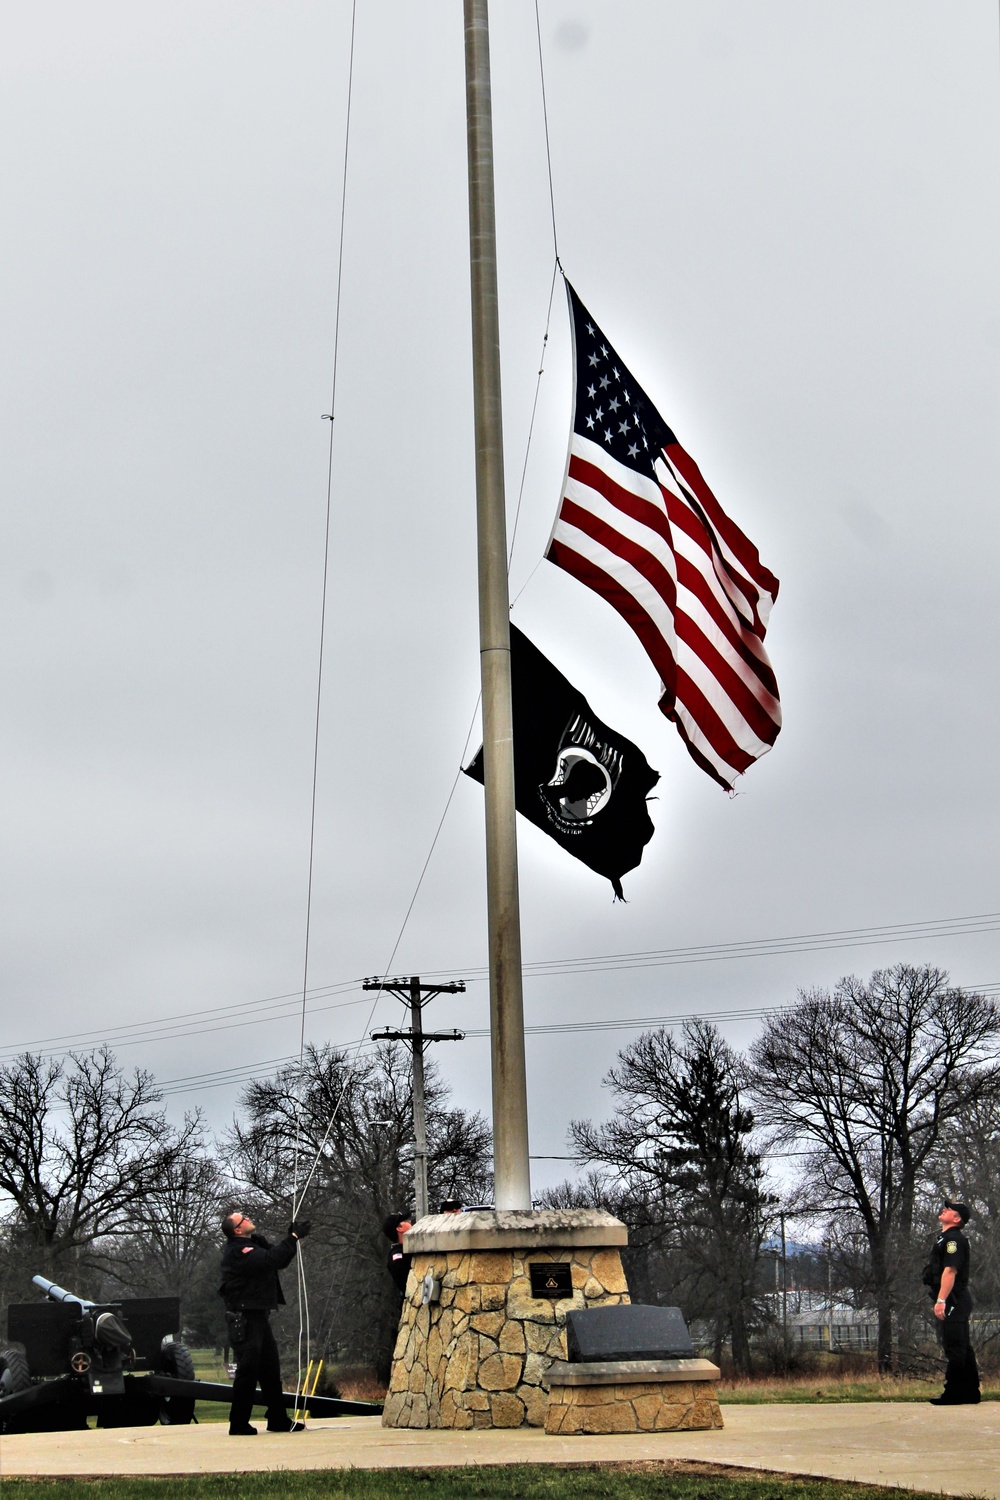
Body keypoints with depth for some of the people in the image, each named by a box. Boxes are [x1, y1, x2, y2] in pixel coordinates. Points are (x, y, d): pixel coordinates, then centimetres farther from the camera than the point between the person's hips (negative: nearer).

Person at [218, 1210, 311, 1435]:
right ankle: (238, 1424, -2)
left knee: (270, 1370, 12)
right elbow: (270, 1260, -29)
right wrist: (293, 1237, -24)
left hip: (259, 1317, 10)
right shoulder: (237, 1251, -17)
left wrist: (293, 1235, 4)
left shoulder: (255, 1244, 16)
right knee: (247, 1370, -8)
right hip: (244, 1318, -10)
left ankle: (278, 1419, 19)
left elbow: (279, 1259, 17)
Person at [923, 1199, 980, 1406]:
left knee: (954, 1349, -8)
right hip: (955, 1301, 11)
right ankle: (970, 1392, 18)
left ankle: (954, 1394, -7)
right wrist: (941, 1300, 22)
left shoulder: (953, 1238, -13)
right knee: (962, 1349, 13)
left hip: (952, 1301, -11)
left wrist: (941, 1300, -27)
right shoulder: (946, 1238, 20)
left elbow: (950, 1271, -23)